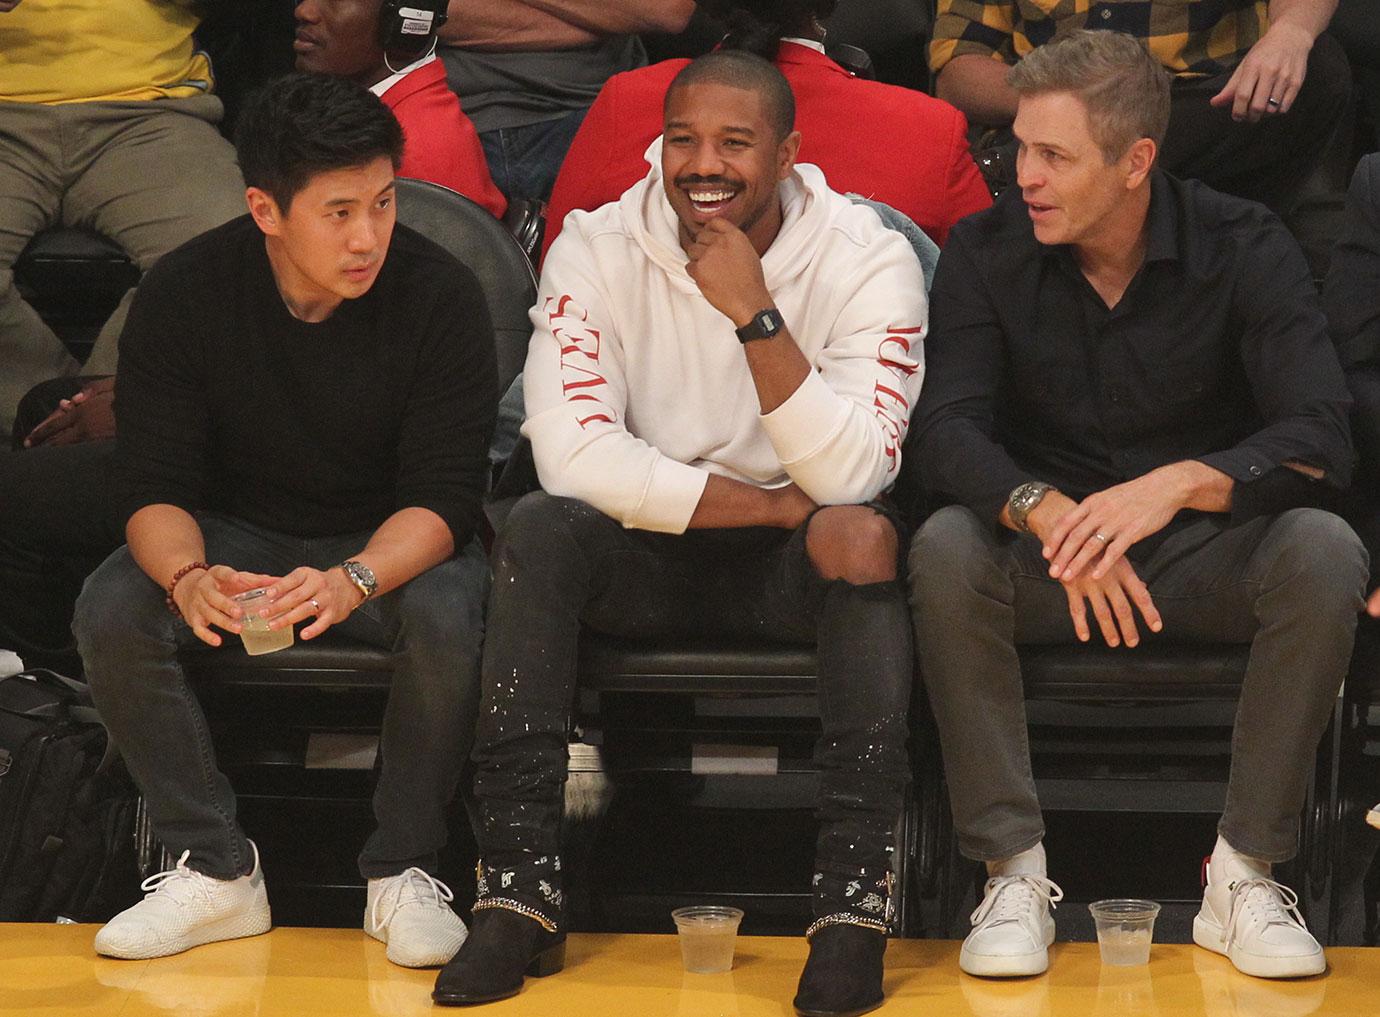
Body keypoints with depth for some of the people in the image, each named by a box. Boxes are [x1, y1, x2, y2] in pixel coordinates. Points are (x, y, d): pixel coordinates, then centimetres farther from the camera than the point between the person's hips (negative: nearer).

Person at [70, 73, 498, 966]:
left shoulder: (440, 296, -18)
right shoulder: (183, 292, -13)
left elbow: (445, 492, -21)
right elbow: (154, 483, -14)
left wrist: (353, 581, -42)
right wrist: (187, 576, -38)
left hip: (396, 542, -2)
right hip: (239, 536, 2)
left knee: (446, 617, -35)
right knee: (111, 613, -26)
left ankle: (403, 872, -15)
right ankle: (216, 871, -13)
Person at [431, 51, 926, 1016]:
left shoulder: (868, 261, -11)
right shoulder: (598, 251, -8)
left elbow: (851, 478, -22)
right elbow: (575, 458, -22)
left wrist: (755, 315, -31)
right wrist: (785, 509, -24)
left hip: (791, 568, -1)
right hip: (647, 556, 1)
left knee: (866, 540, -33)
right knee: (539, 527, -29)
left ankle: (855, 898, -33)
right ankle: (521, 891, -28)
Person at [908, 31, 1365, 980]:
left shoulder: (1244, 249, -10)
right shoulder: (988, 252, -7)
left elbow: (1322, 437, -20)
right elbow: (948, 429, -17)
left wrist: (1180, 484, -40)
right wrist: (1045, 513, -40)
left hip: (1205, 546, 0)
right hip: (1047, 549, 1)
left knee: (1323, 552, -31)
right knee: (945, 550, -31)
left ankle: (1245, 875, -21)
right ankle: (1014, 871, -23)